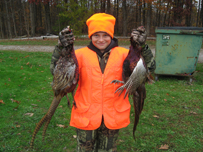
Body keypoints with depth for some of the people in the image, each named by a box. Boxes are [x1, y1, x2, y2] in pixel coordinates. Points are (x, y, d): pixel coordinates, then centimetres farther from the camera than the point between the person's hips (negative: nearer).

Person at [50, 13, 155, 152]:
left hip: (112, 118, 1)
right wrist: (61, 47, -26)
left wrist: (142, 46, -24)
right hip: (86, 117, 0)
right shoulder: (81, 54, -4)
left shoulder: (122, 54, -3)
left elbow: (150, 67, -10)